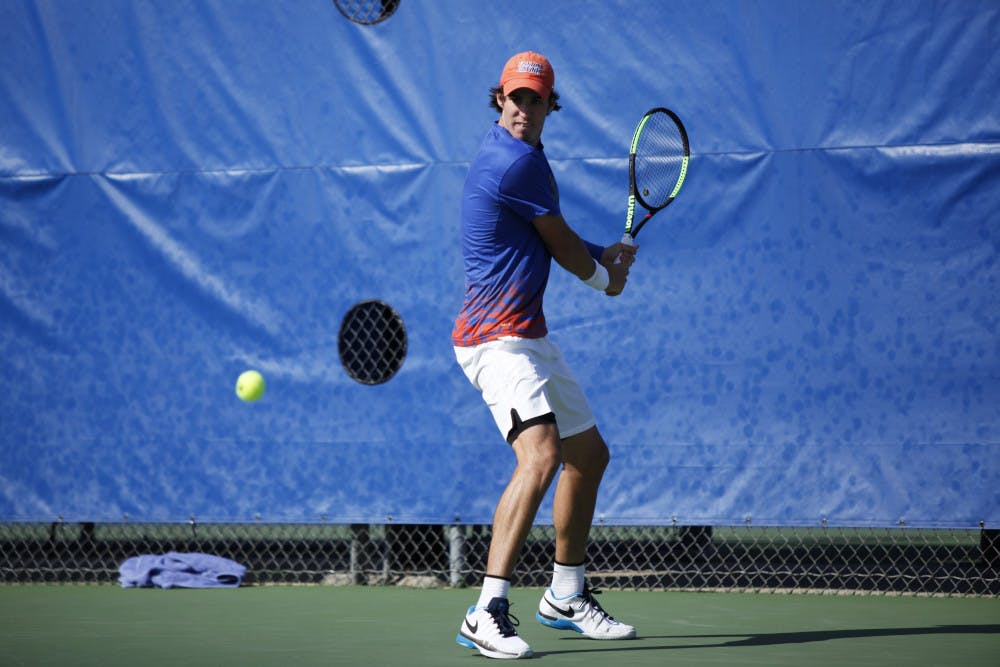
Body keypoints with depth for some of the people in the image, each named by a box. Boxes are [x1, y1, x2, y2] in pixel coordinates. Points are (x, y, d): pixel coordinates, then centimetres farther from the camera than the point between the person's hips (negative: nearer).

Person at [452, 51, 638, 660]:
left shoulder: (520, 154, 15)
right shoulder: (517, 162, -17)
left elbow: (553, 243, 28)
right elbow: (564, 248, -6)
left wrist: (601, 256, 12)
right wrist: (605, 276, 13)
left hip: (530, 336, 11)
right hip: (498, 337, -11)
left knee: (590, 455, 19)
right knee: (542, 453, -28)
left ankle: (566, 597, 32)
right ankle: (488, 613, -33)